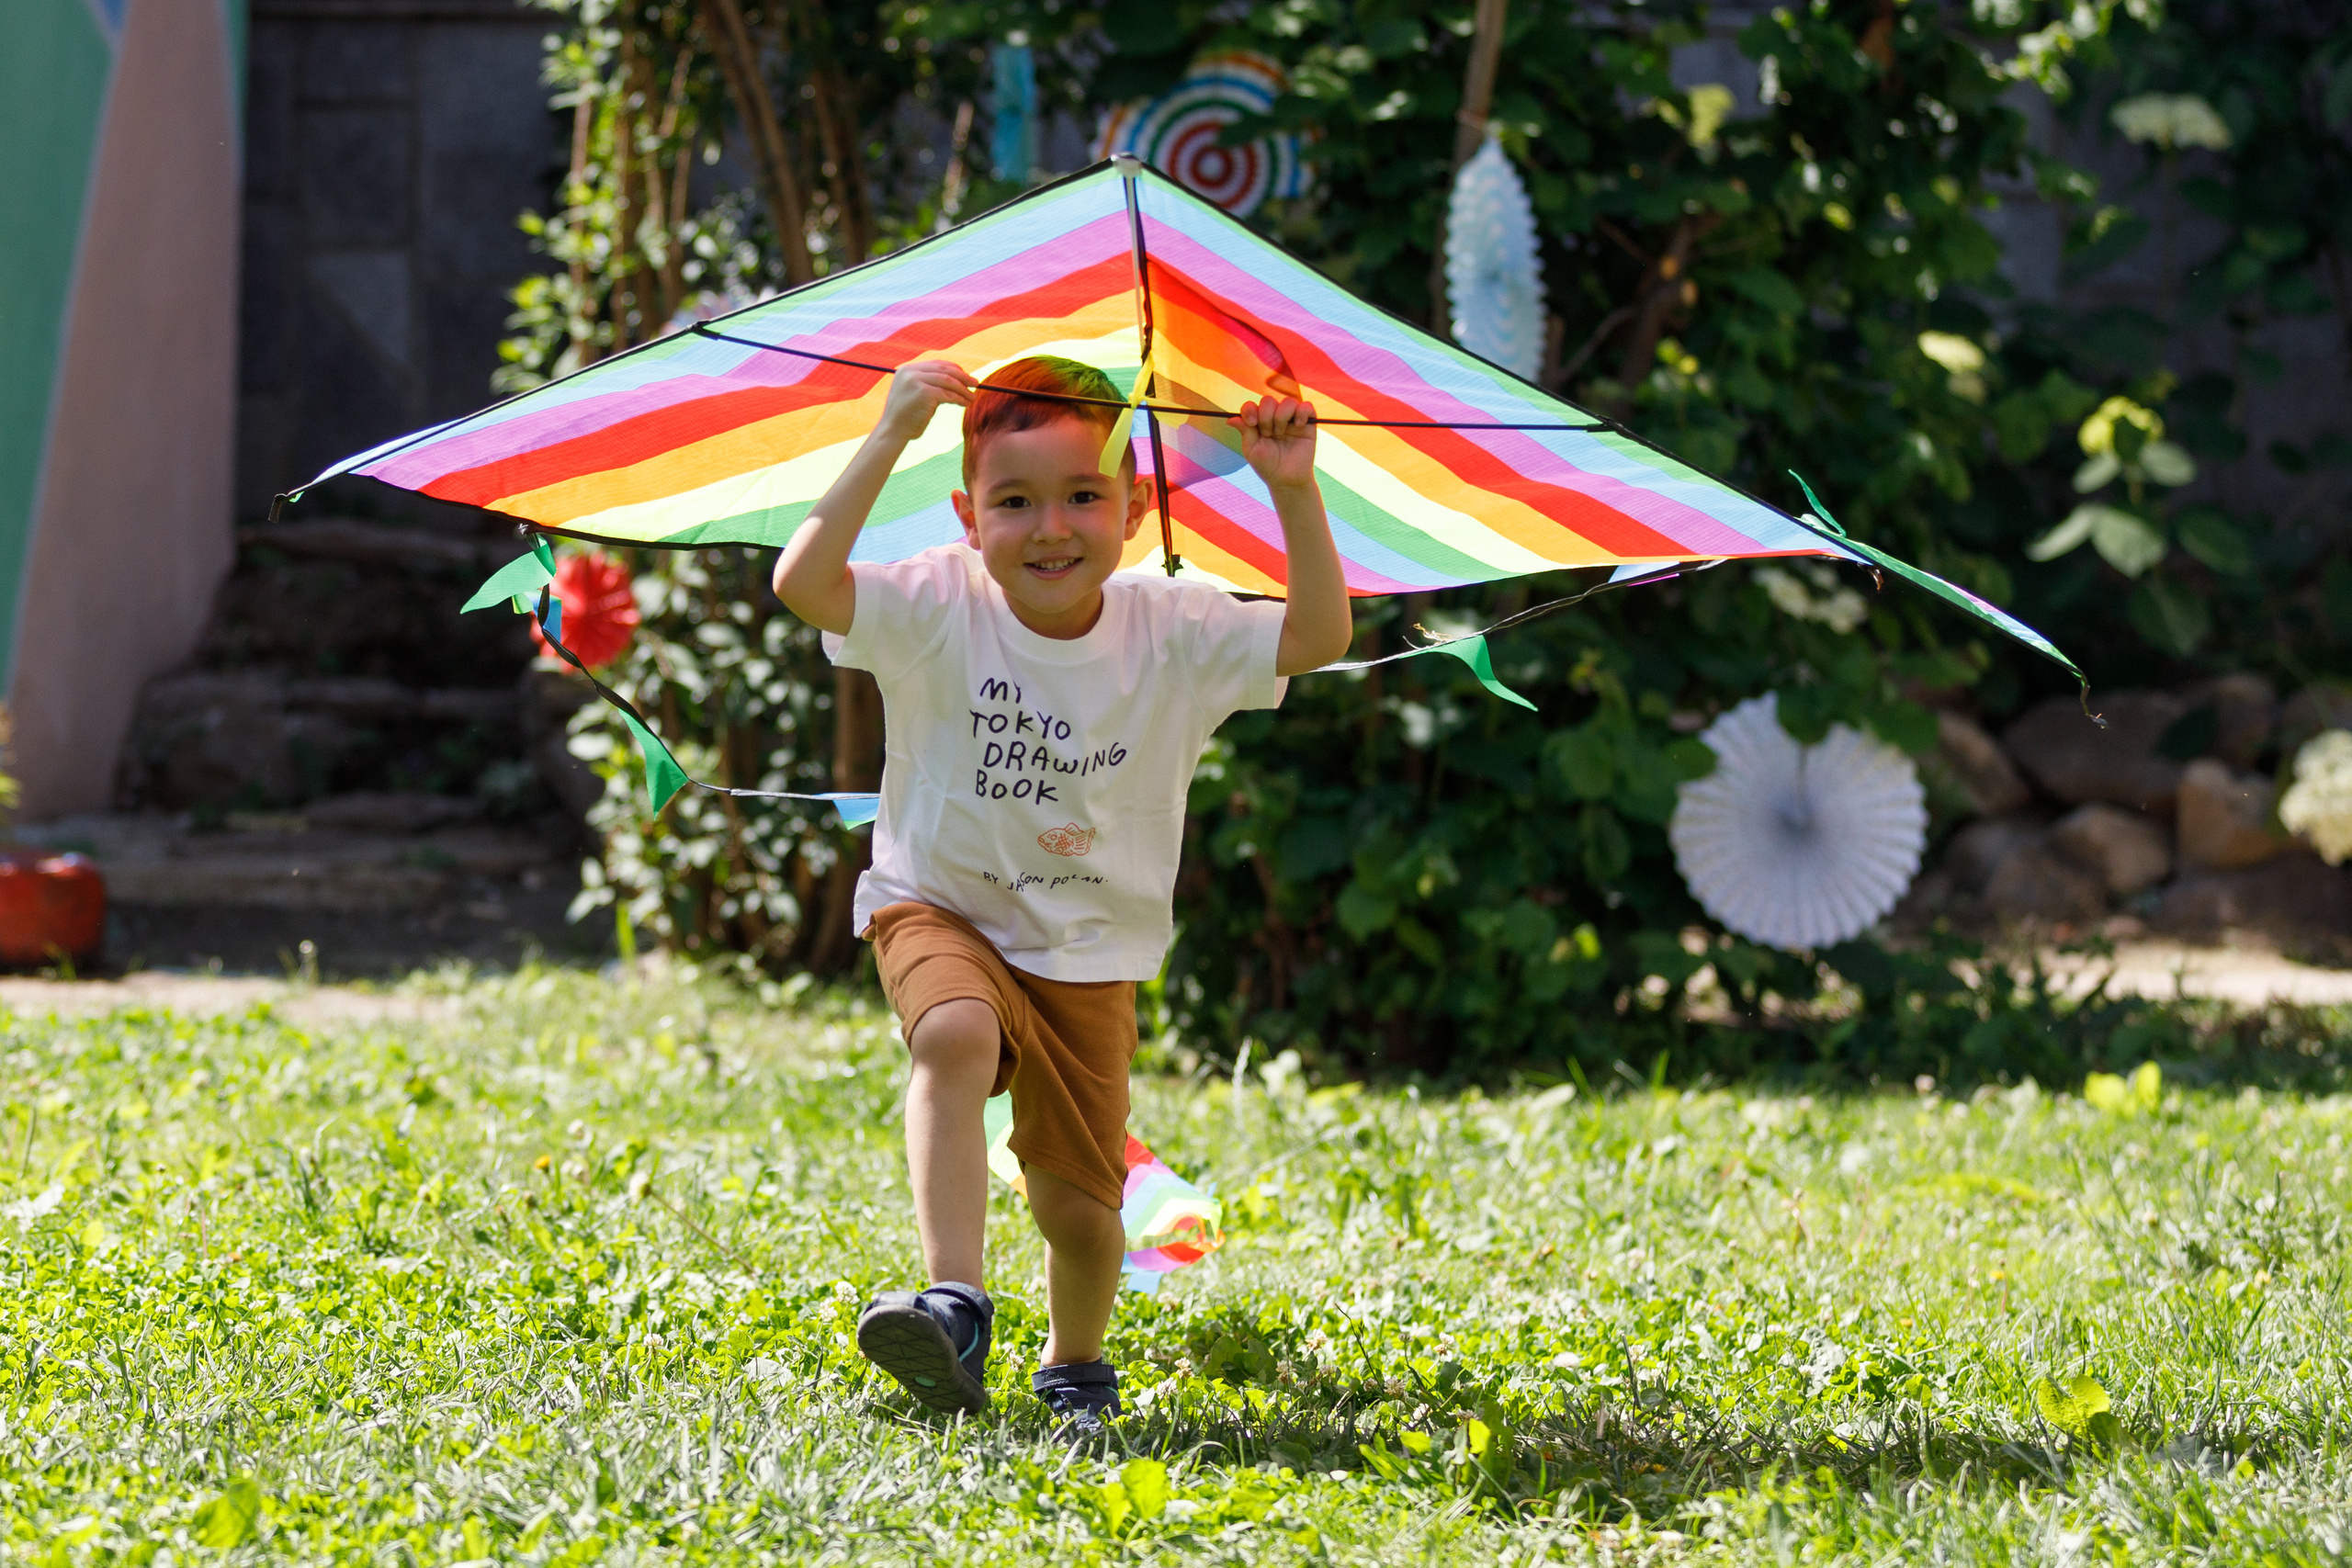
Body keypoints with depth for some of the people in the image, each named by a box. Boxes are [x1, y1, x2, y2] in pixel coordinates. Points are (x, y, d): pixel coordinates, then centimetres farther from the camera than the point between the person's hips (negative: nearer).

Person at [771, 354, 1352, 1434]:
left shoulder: (1170, 634, -9)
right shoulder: (938, 611, -15)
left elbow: (1319, 638, -15)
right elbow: (802, 583, -29)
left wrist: (1295, 494, -25)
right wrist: (889, 441, -36)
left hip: (1090, 951, 2)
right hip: (942, 910, -2)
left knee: (1080, 1205, 0)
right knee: (956, 1035, -37)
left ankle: (1075, 1366, 32)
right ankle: (954, 1305, -37)